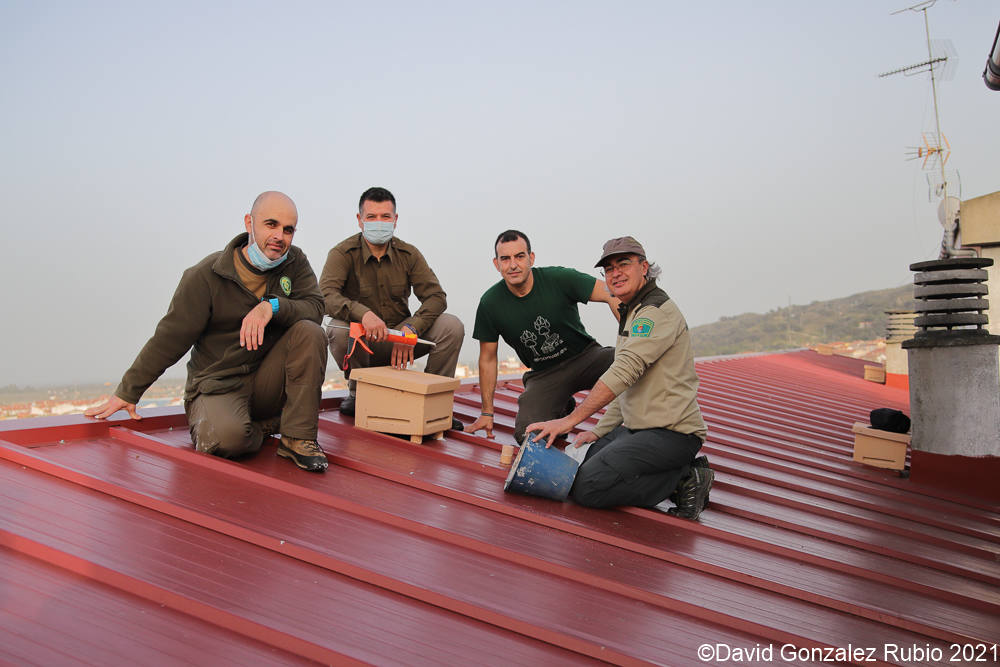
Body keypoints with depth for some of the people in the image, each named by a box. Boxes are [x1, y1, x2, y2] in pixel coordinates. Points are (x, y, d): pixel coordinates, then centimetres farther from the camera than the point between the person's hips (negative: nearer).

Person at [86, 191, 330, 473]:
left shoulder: (294, 262, 1)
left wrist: (272, 306, -29)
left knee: (309, 331, -23)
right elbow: (169, 339, -5)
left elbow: (315, 306, -11)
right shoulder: (206, 275, -9)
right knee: (227, 436, -35)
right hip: (218, 383, -3)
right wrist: (127, 393, -3)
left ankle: (298, 437, -15)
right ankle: (262, 427, 4)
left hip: (268, 382, 4)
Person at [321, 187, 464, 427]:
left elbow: (436, 296, -9)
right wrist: (363, 313, -47)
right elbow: (326, 295, -26)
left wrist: (410, 328, -28)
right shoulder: (343, 253, -9)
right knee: (337, 330, -36)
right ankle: (357, 391, -5)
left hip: (400, 335, 2)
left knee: (452, 326, -19)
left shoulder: (408, 254, 0)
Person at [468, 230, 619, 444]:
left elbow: (611, 295, -19)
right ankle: (561, 408, 14)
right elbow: (488, 358, 2)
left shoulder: (559, 278, -14)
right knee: (526, 434, -22)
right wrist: (487, 412, 3)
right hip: (544, 374, 2)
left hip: (585, 357, -1)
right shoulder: (490, 304, -8)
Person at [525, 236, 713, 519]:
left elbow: (624, 372, -26)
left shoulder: (657, 311, -14)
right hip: (638, 428, 11)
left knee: (586, 486, -20)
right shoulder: (631, 315, 20)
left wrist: (571, 419, -28)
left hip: (671, 433, -11)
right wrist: (599, 432, 15)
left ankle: (683, 480, -5)